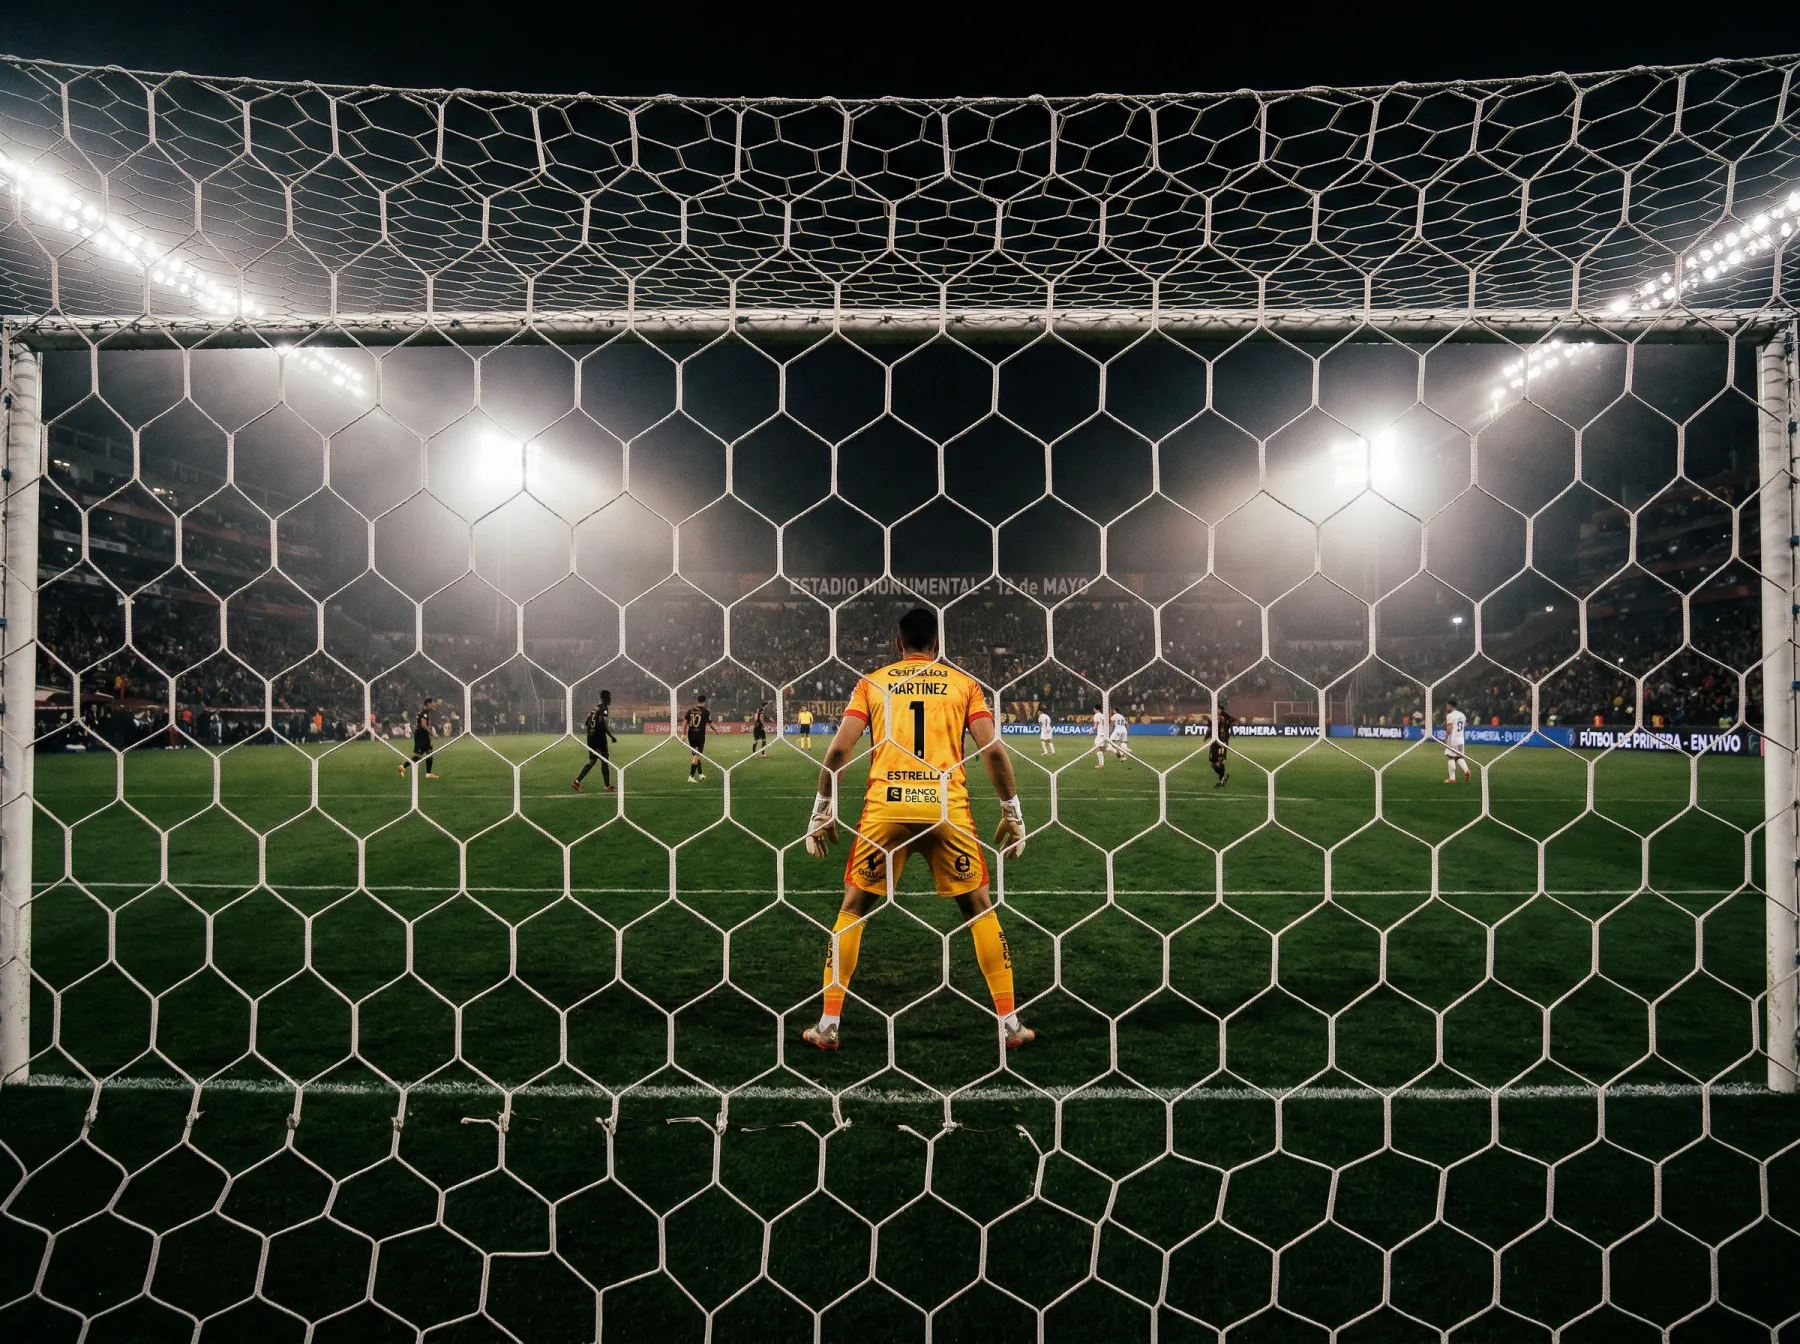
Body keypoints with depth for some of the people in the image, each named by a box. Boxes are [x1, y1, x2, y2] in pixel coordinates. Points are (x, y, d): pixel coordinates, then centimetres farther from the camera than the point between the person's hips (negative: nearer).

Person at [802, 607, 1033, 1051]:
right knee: (980, 908, 16)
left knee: (853, 908, 16)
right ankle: (1009, 1024, 18)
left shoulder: (871, 683, 13)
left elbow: (838, 751, 4)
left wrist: (822, 810, 12)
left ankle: (828, 1024, 17)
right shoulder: (964, 683, 12)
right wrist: (1012, 811, 11)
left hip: (886, 806, 0)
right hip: (947, 809, 0)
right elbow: (993, 750, 3)